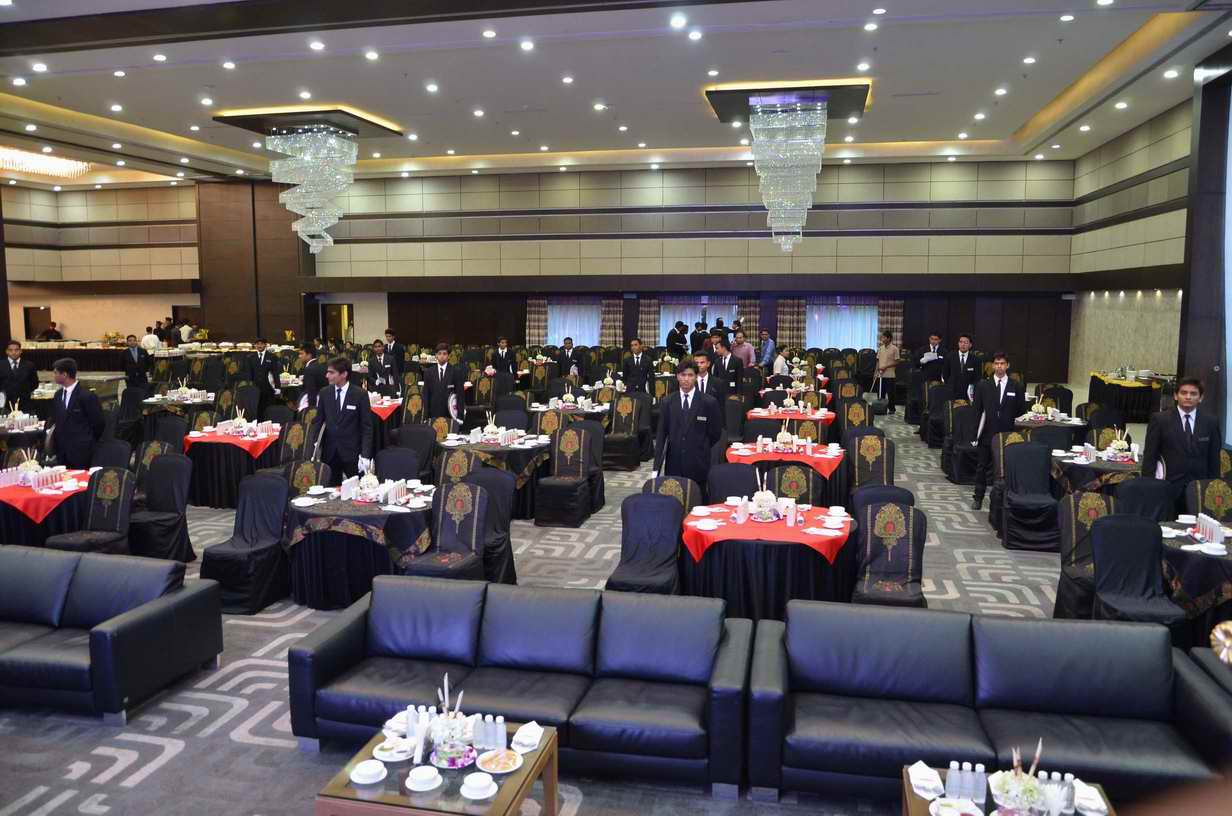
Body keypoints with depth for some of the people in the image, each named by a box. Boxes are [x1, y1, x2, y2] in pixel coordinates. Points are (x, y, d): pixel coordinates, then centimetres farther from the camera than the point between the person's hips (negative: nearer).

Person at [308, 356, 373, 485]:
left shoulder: (360, 394, -6)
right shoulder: (324, 393, 4)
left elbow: (366, 426, -5)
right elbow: (318, 421, 9)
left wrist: (365, 455, -13)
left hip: (352, 453, -3)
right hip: (329, 452, 3)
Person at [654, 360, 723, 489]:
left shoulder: (709, 402, -3)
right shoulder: (667, 402, 5)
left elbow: (715, 433, 5)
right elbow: (661, 434, 3)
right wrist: (657, 467, -5)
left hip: (698, 464, -2)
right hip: (674, 462, 2)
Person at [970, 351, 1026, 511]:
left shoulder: (1016, 387, 2)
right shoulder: (983, 385, 1)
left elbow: (1021, 410, 8)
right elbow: (976, 408, 0)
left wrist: (1007, 417, 0)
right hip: (987, 433, 0)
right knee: (982, 466, 7)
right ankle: (978, 498, 15)